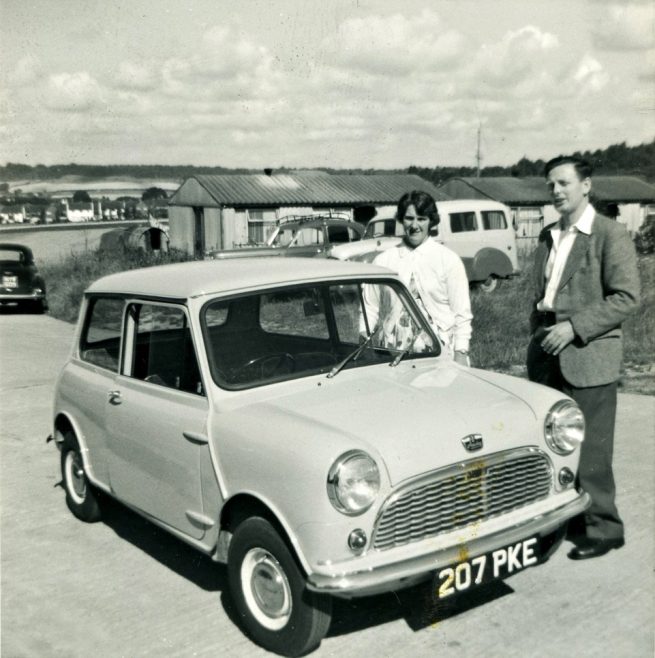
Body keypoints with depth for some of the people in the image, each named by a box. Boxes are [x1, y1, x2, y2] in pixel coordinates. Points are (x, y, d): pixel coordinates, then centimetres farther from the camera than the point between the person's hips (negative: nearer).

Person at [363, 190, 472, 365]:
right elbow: (370, 308, 7)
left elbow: (462, 313, 0)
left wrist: (461, 354, -7)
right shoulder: (383, 261, 7)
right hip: (394, 355, 1)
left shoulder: (449, 260, 2)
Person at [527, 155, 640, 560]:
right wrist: (537, 342, 14)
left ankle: (603, 528, 12)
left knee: (589, 450, -2)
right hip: (549, 359, 7)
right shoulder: (548, 237, 15)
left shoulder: (611, 235, -6)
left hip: (588, 358, -6)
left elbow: (627, 297, -13)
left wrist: (574, 327, -18)